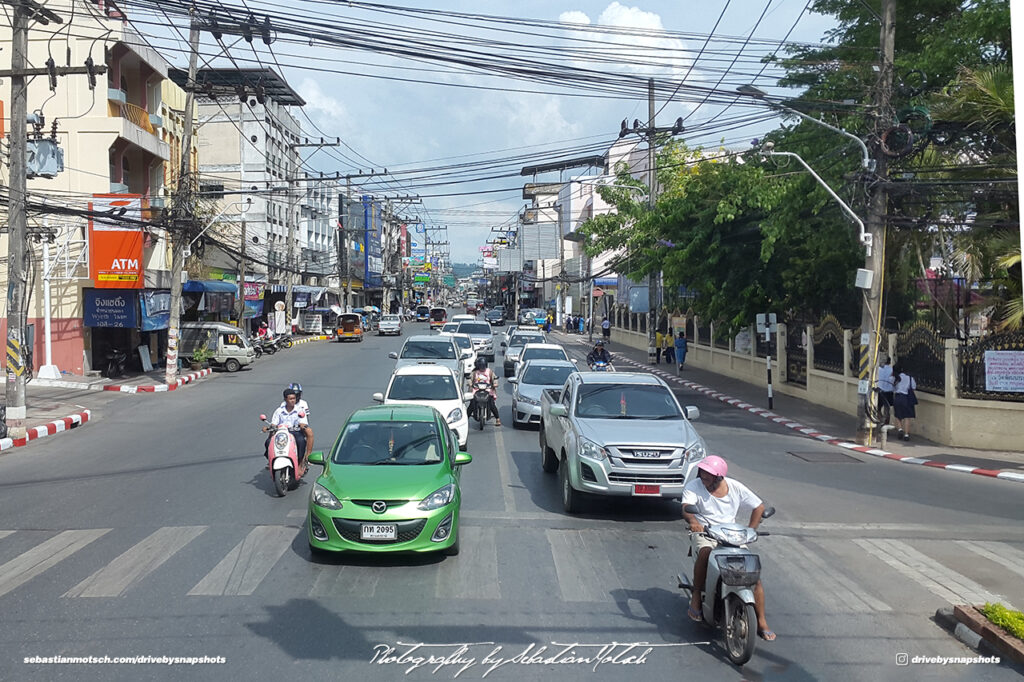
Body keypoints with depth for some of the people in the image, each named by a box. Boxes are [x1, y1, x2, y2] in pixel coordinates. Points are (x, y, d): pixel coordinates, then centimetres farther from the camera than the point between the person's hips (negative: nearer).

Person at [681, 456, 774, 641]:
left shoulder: (736, 488, 2)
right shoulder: (694, 487, -6)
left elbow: (759, 506, 10)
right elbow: (686, 507, -24)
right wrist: (693, 521, -47)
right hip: (704, 534, -2)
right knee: (705, 552, -39)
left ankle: (761, 623, 0)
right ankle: (696, 598, -21)